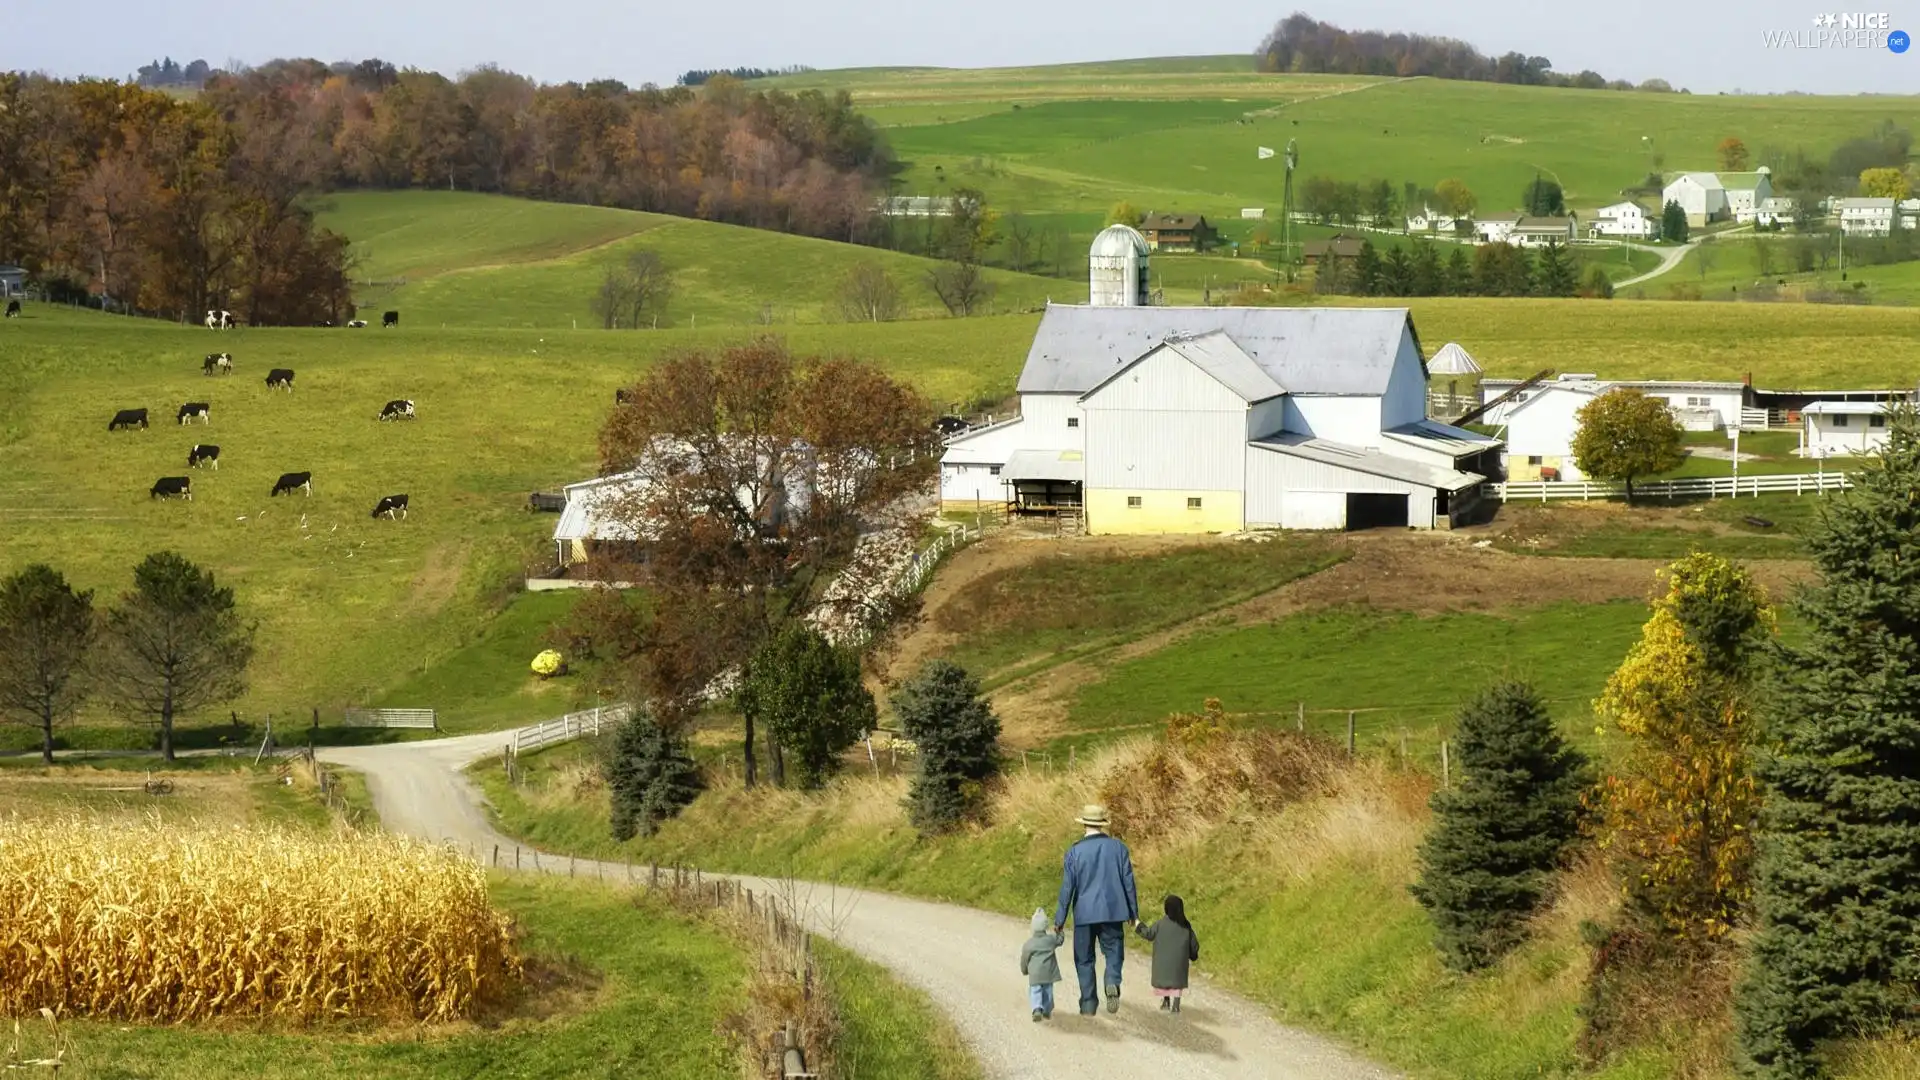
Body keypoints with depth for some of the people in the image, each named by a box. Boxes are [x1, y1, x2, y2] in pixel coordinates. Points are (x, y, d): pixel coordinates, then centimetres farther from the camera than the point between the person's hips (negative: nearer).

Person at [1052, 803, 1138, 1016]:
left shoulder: (1075, 852, -6)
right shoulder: (1118, 847, 0)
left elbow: (1067, 888, -5)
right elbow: (1128, 882, 4)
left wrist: (1059, 920, 1)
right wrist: (1134, 913, 13)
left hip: (1084, 913, -1)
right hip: (1113, 912, 1)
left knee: (1084, 960, 10)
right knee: (1114, 953, 10)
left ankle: (1088, 1004, 8)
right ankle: (1112, 983, -20)